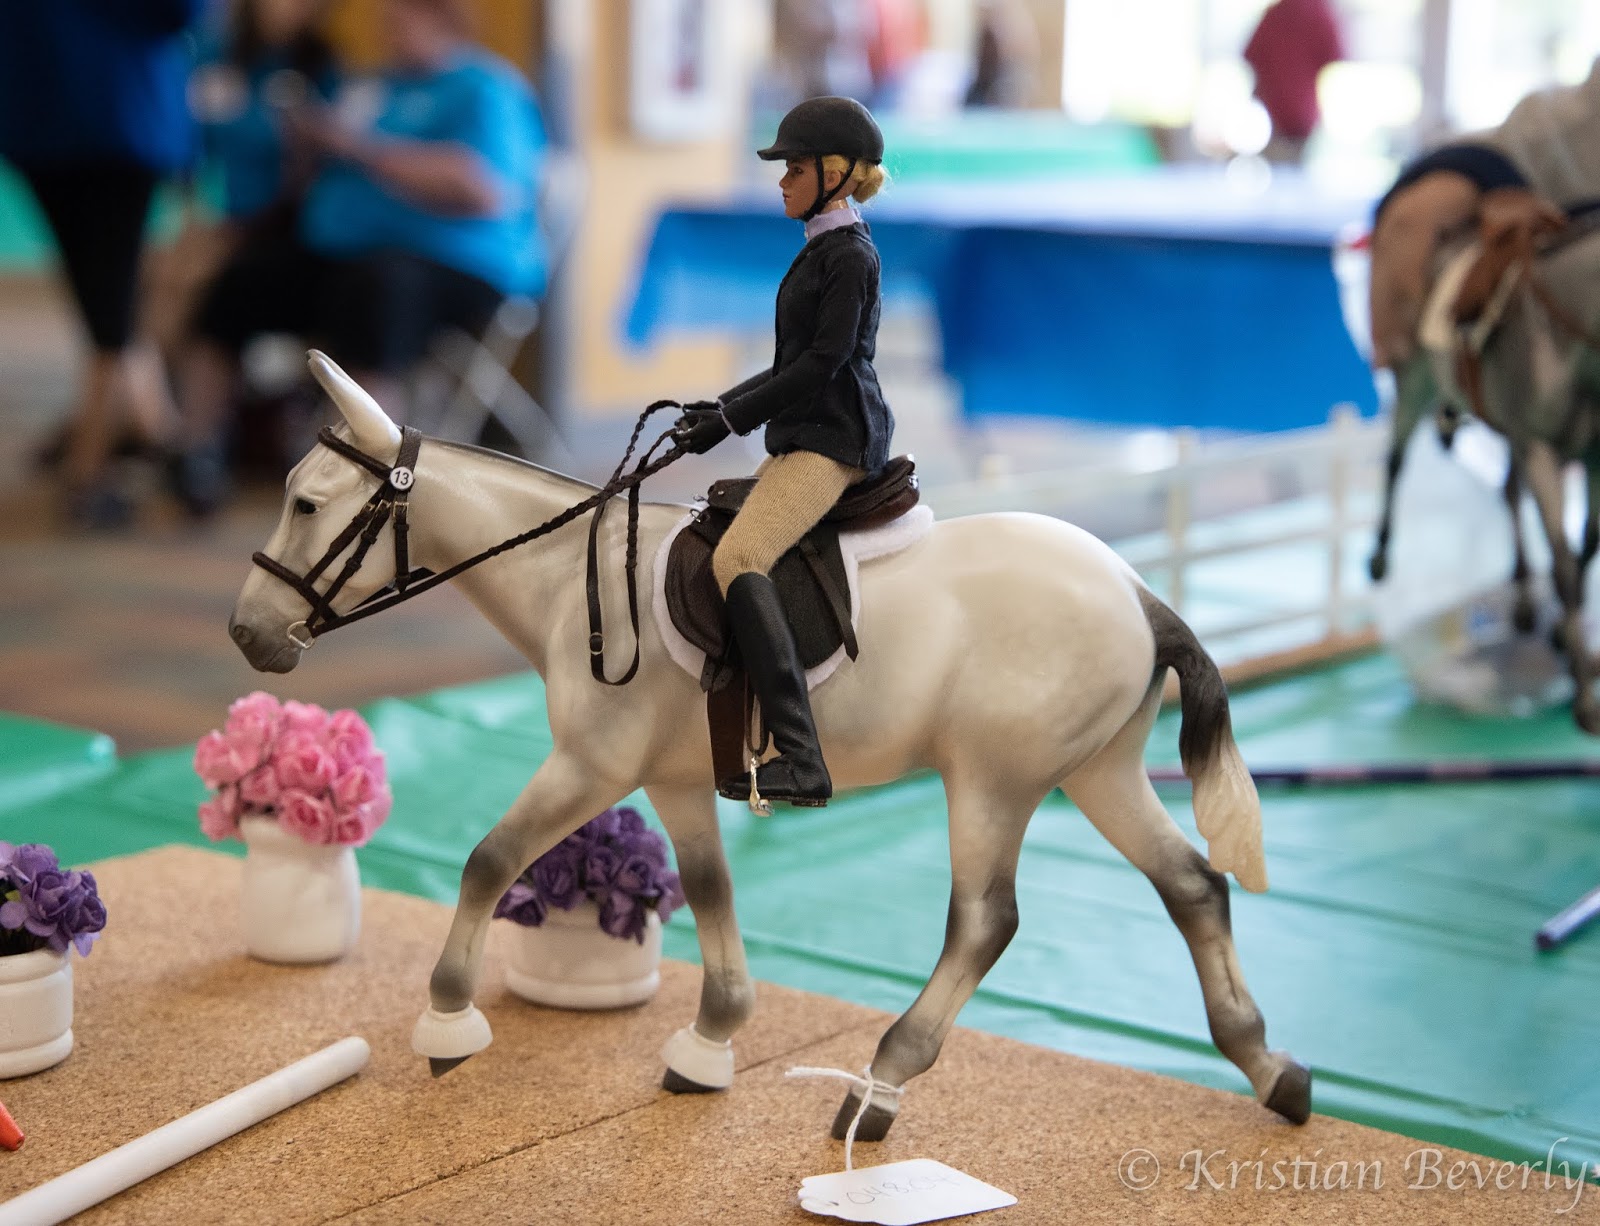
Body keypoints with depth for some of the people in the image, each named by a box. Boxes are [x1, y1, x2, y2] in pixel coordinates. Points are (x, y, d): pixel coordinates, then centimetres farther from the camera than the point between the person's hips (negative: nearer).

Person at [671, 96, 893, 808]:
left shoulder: (849, 254, -12)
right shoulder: (825, 248, 19)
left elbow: (823, 361, -19)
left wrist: (732, 420, -18)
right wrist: (721, 406, 15)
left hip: (836, 439, -11)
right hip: (808, 435, 11)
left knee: (737, 559, -25)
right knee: (716, 535, 15)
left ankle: (802, 764, -31)